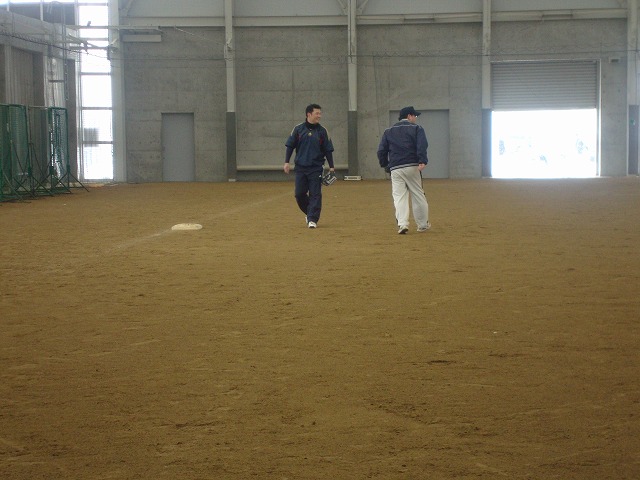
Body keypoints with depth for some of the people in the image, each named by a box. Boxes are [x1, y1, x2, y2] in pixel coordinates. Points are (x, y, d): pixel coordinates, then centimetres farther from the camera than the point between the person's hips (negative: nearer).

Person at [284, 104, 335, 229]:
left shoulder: (322, 131, 3)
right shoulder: (298, 129, 2)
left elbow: (328, 150, 6)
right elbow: (290, 146, 6)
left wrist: (331, 166, 2)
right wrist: (287, 162, -2)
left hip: (316, 168, -1)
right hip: (300, 168, 1)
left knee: (315, 194, -6)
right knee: (299, 194, 1)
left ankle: (312, 219, -2)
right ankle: (309, 212, 24)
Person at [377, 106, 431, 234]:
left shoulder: (389, 131, 16)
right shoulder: (416, 128, 5)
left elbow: (381, 150, 10)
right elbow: (422, 145, -12)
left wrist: (385, 165, 18)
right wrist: (422, 161, -20)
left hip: (395, 169, 2)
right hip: (412, 167, -2)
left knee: (399, 196, 0)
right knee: (418, 195, 9)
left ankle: (402, 224, -16)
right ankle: (423, 224, 16)